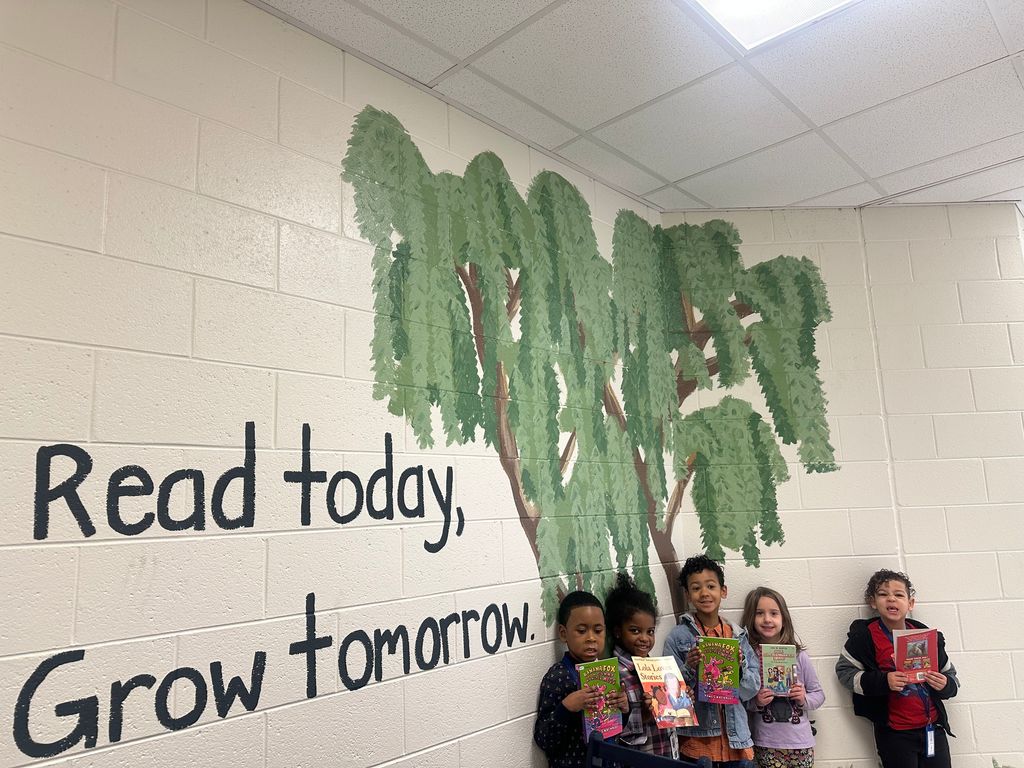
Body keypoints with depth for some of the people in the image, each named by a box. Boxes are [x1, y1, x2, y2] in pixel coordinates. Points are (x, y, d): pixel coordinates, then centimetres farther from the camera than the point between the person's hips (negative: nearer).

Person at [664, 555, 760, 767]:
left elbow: (753, 688, 5)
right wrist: (689, 668, -22)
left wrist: (740, 667, -13)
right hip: (697, 740, -3)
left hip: (736, 739, 3)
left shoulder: (737, 635, 4)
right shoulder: (677, 637, -7)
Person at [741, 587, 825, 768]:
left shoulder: (799, 656, -4)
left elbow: (819, 694, 7)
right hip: (765, 745, -1)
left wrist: (804, 699, -11)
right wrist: (755, 702, -19)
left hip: (800, 742, 2)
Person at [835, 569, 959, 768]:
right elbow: (844, 670, -8)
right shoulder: (865, 635, -12)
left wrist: (945, 685, -11)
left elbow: (950, 675, 12)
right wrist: (883, 681, -21)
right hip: (895, 735, -4)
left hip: (933, 729, 4)